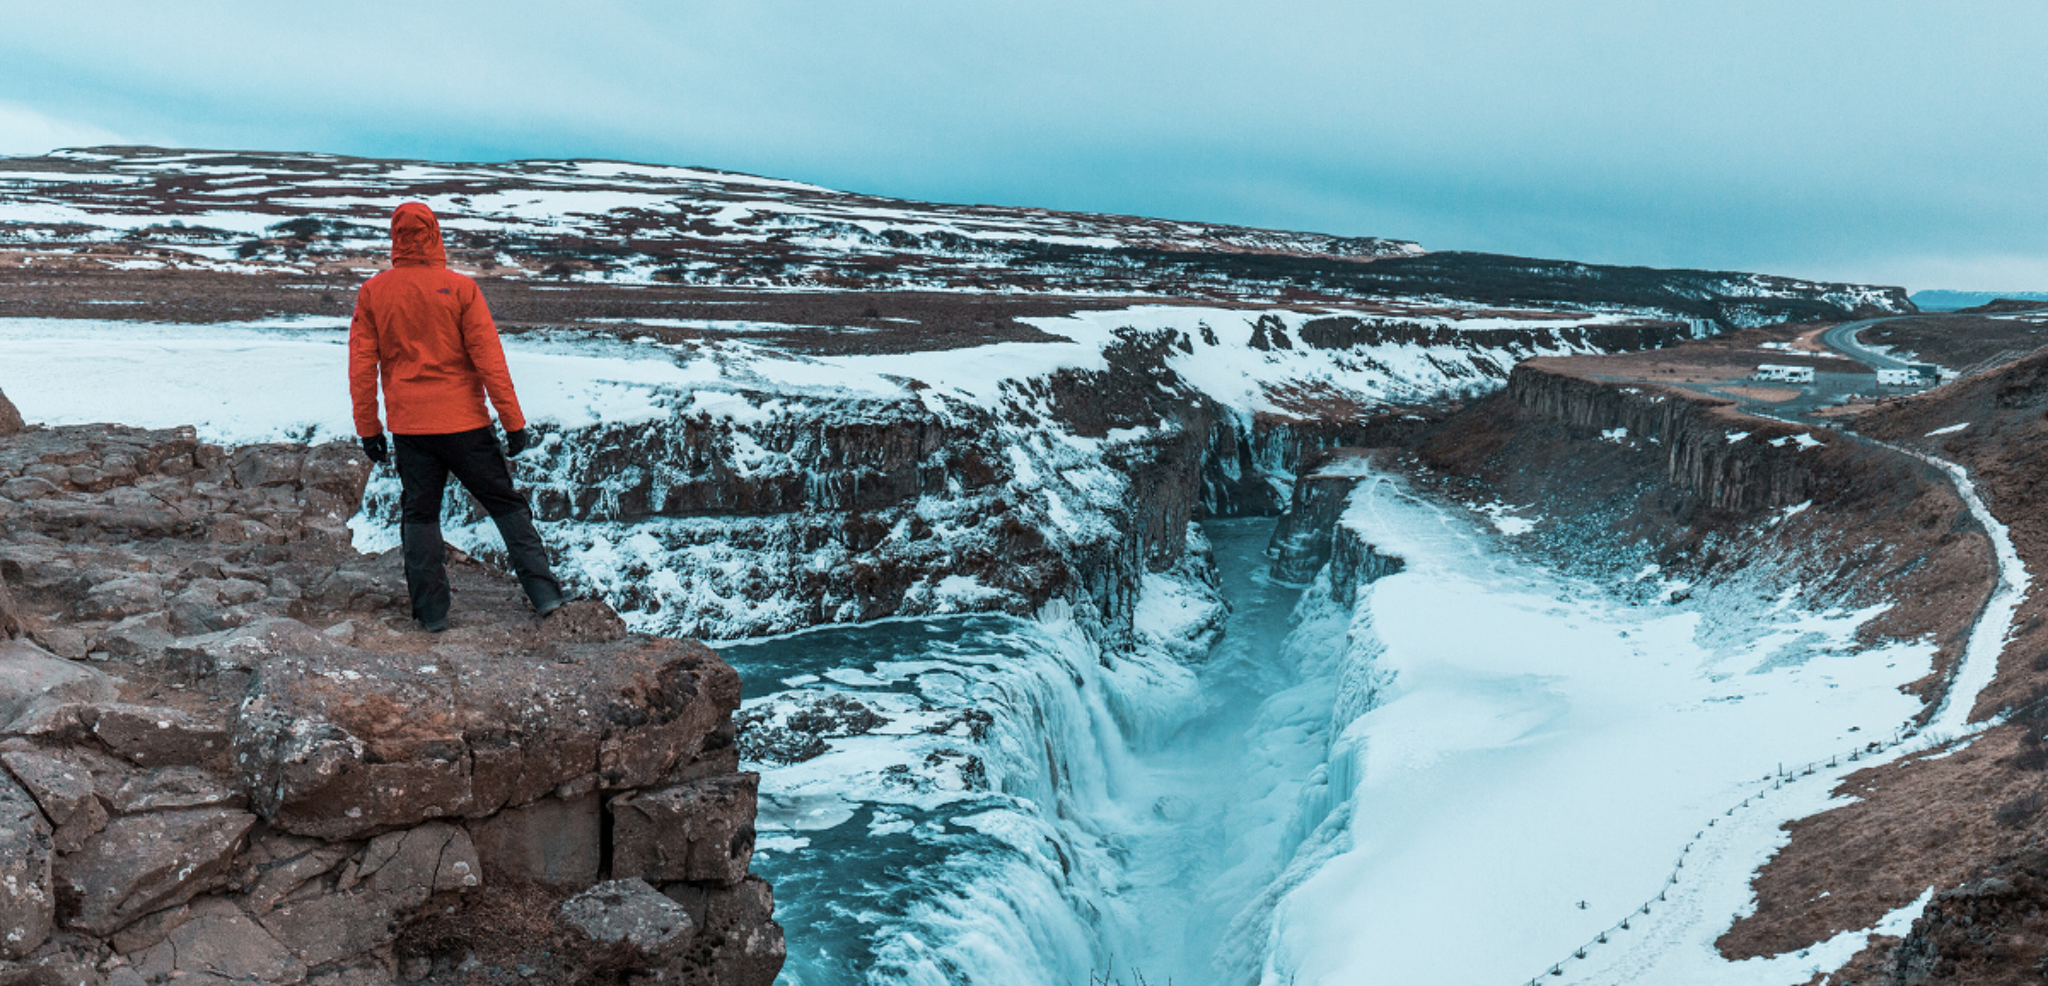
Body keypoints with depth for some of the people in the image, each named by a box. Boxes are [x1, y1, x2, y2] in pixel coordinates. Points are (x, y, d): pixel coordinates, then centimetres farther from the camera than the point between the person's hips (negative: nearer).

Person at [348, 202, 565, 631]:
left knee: (419, 515, 11)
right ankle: (544, 592, 2)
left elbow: (361, 366, 3)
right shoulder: (460, 288, -6)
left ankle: (431, 611, 10)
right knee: (507, 504, 7)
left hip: (408, 426, 2)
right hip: (465, 422, -2)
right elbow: (489, 359, -8)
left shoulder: (372, 292, 2)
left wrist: (368, 429, 10)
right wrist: (513, 421, -4)